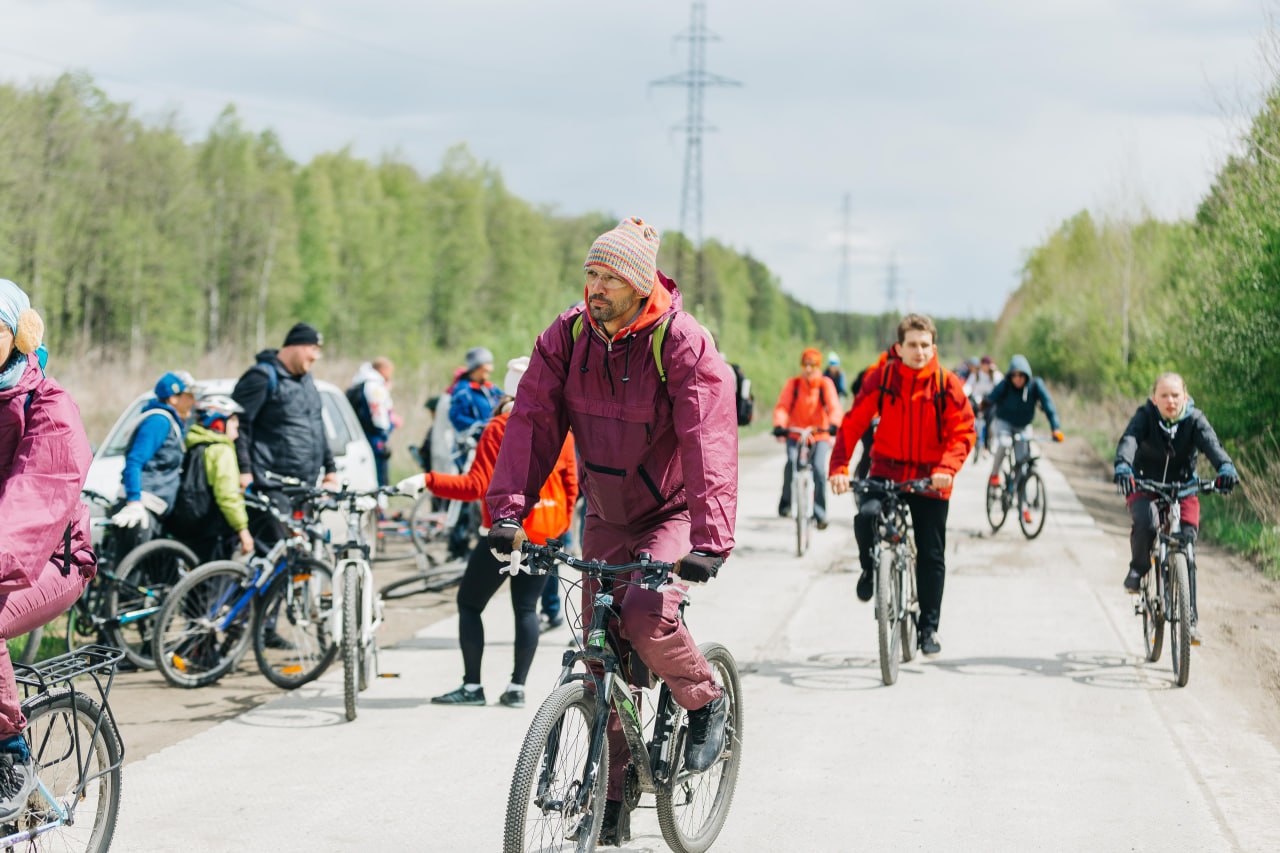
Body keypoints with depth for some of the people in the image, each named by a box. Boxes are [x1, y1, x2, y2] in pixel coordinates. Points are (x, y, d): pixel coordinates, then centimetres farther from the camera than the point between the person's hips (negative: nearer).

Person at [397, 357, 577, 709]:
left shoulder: (499, 428, -12)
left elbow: (476, 485, -18)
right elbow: (571, 484, 7)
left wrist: (427, 480, -16)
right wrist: (561, 523, 21)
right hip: (546, 534, 5)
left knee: (469, 602, 6)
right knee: (526, 607, 10)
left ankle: (472, 686, 3)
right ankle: (517, 687, 6)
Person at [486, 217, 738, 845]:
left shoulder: (685, 346, -21)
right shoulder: (567, 337, -7)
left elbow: (708, 445, -30)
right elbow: (532, 422, -10)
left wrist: (709, 541, -41)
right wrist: (509, 509, -23)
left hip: (673, 511, -5)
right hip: (607, 516, 5)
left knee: (646, 617, -28)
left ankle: (706, 703, 3)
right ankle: (612, 796, 14)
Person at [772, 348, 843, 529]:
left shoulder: (825, 384, -5)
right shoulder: (793, 384, -3)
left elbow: (834, 407, -18)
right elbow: (782, 406, -14)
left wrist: (833, 425, -38)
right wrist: (779, 426, -34)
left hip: (820, 436, 0)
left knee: (819, 468, -22)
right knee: (792, 461, -27)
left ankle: (820, 514, -12)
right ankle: (786, 502, -5)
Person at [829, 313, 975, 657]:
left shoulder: (948, 384, -8)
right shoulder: (881, 378, -8)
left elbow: (963, 432, -9)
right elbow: (853, 423, -9)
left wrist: (946, 468, -26)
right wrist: (839, 467, -21)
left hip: (929, 480, 0)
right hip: (886, 471, 0)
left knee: (931, 555, 3)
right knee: (865, 522, -24)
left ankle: (929, 627, 18)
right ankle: (870, 569, 11)